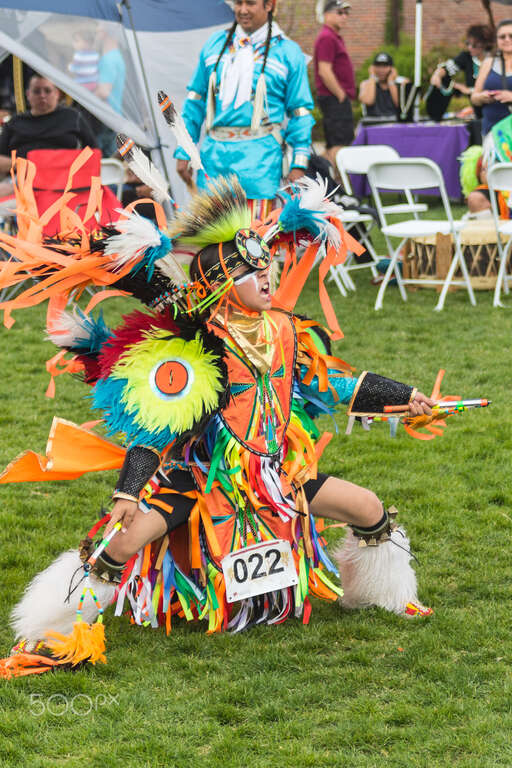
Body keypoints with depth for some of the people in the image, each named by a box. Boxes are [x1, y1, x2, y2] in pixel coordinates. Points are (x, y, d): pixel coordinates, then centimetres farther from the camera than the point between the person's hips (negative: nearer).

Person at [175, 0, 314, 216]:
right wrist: (183, 151, 14)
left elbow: (300, 112, 6)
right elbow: (195, 101, 20)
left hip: (259, 154, -4)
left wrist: (298, 164, -2)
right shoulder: (215, 44, 17)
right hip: (214, 151, 4)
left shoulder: (288, 52, 7)